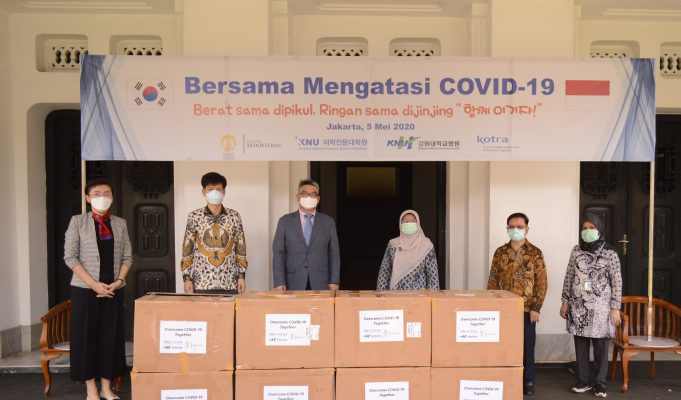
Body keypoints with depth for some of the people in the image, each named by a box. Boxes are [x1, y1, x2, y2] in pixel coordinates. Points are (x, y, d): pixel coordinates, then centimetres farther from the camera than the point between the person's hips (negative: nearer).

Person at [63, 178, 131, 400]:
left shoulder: (120, 223, 8)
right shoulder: (77, 221, 1)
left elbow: (127, 257, 8)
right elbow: (70, 257, -6)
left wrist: (118, 281, -8)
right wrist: (94, 284, -13)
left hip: (114, 289, 3)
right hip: (85, 289, -2)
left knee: (111, 336, 5)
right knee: (87, 336, 2)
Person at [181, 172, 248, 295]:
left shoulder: (234, 216, 4)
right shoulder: (194, 216, 2)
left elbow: (240, 248, 6)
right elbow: (187, 248, 4)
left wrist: (241, 276, 2)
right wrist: (187, 277, -1)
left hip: (229, 282, 1)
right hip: (202, 282, -1)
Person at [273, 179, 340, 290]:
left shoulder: (328, 222, 7)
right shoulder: (285, 221, 4)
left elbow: (334, 253, 6)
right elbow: (278, 253, 1)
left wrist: (334, 281, -1)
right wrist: (279, 282, -6)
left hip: (320, 284, 1)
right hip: (294, 284, -1)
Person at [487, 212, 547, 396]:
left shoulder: (535, 253, -1)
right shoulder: (500, 252, 5)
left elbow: (541, 283, -3)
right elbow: (492, 281, 7)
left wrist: (535, 308, -9)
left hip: (527, 309, -2)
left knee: (526, 345, 6)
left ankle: (528, 381, 21)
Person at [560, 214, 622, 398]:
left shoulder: (610, 253, -4)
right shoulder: (576, 251, 4)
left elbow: (617, 282, -3)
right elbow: (569, 277, 8)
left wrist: (615, 308, -7)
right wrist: (565, 301, 6)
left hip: (600, 306, -2)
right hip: (579, 306, 2)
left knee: (601, 345, 5)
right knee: (580, 345, 7)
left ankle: (600, 382, 19)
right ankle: (583, 380, 20)